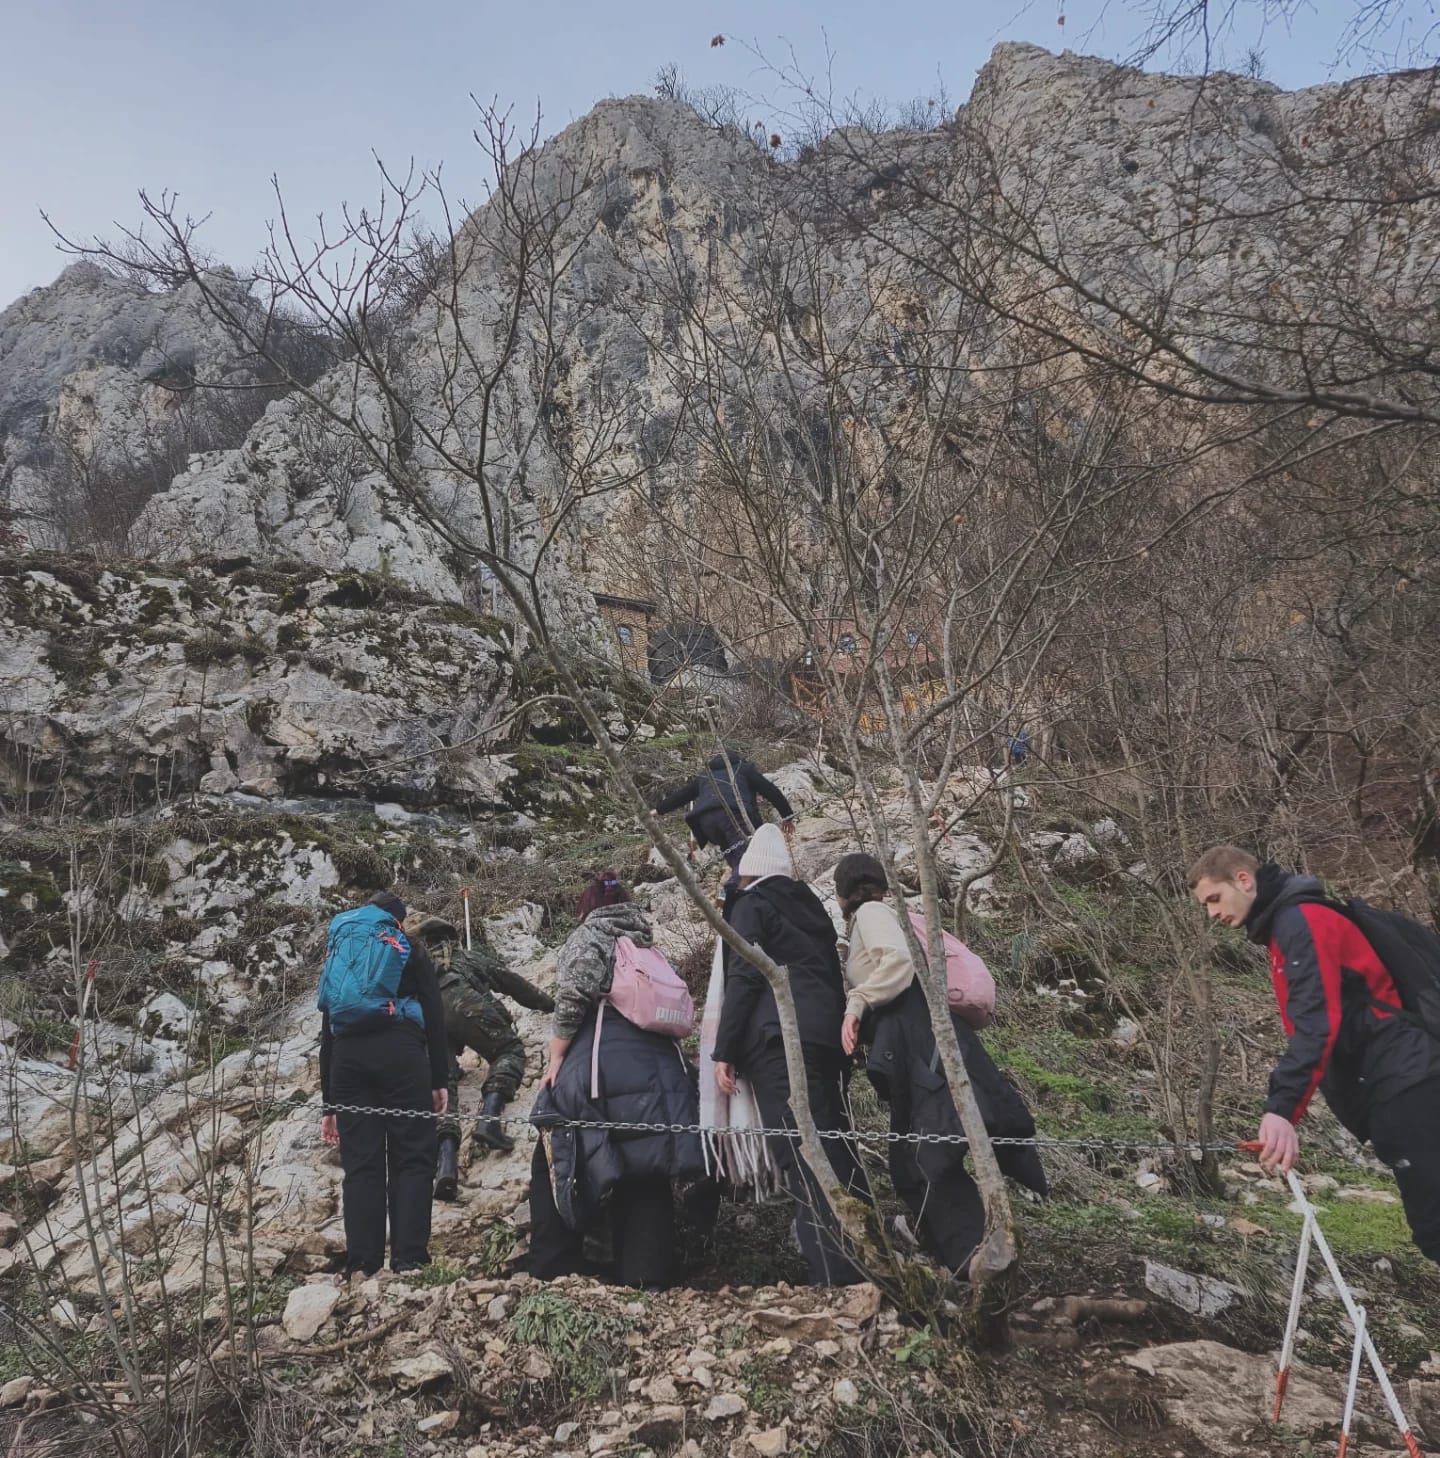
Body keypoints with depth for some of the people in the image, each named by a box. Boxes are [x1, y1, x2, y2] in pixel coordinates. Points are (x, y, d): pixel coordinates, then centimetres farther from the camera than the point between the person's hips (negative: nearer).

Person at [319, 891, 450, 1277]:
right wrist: (439, 1080, 6)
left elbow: (326, 1034, 23)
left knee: (361, 1165, 3)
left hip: (348, 1057, 3)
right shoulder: (413, 955, 17)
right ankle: (409, 1260, -11)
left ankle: (362, 1266, -3)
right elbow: (435, 1017, 6)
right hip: (401, 1053, -3)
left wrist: (329, 1104, 24)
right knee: (412, 1159, -2)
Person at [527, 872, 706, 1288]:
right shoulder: (649, 945, 23)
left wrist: (555, 1060, -3)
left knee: (555, 1165, 7)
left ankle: (553, 1272, 7)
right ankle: (649, 1276, 5)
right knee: (647, 1172, 9)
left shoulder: (587, 937, 5)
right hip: (659, 1067, 6)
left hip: (601, 1063, -6)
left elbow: (572, 1000, -9)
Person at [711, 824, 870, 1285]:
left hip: (777, 1039, -8)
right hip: (827, 1036, 8)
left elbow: (742, 978, -7)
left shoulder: (750, 903, 4)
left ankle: (836, 1276, -18)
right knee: (837, 1149, 9)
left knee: (800, 1156, -12)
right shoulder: (809, 904, 25)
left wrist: (724, 1050, -6)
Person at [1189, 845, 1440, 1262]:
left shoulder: (1301, 918, -12)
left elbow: (1317, 1021, -25)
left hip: (1403, 1080, -10)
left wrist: (1281, 1107, -34)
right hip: (1395, 1084, 10)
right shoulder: (1286, 926, 19)